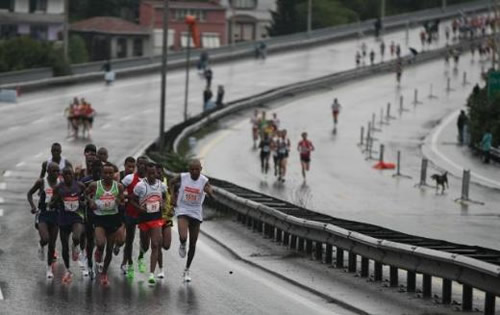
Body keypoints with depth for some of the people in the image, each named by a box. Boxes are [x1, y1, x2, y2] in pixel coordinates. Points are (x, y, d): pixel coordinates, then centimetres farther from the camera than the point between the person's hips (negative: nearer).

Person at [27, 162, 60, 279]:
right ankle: (41, 245, 16)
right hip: (43, 214, -2)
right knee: (45, 239, -22)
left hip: (55, 214, 2)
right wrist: (33, 206, -11)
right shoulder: (41, 182, -7)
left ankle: (49, 268, 24)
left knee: (52, 244, 7)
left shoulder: (61, 183, -2)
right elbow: (30, 193, 4)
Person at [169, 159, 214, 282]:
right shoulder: (183, 177, -9)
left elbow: (212, 196, -24)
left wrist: (208, 191, -45)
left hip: (196, 213, 1)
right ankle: (182, 246, 14)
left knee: (193, 243, 7)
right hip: (183, 211, -1)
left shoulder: (204, 181, -11)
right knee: (183, 237, -25)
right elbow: (172, 182, 12)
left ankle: (187, 270, 24)